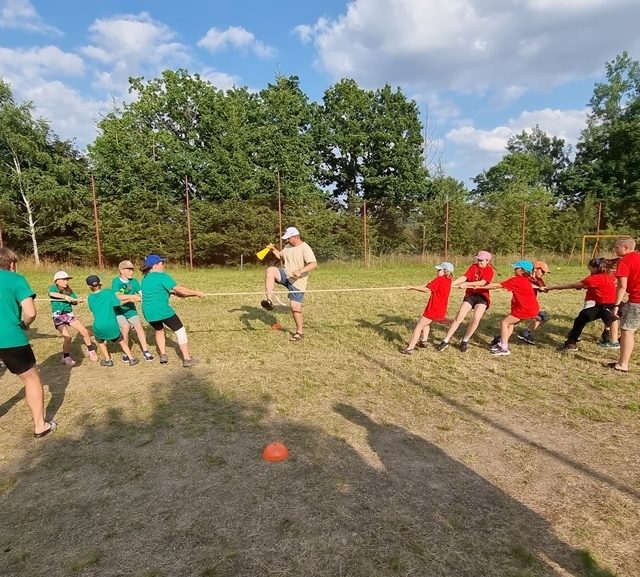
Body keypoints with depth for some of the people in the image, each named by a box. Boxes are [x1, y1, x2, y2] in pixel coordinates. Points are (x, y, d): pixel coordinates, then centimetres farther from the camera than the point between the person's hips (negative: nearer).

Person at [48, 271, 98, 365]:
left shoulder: (69, 290, 11)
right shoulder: (53, 288, -2)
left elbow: (74, 301, -2)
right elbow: (52, 294, -27)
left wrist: (77, 300, -25)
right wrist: (66, 297, -37)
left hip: (69, 314, 4)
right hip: (58, 316, -4)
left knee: (85, 331, -6)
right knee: (67, 337, -19)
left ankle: (91, 350, 17)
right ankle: (66, 357, 5)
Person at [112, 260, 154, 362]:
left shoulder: (133, 281, -5)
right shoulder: (116, 281, -13)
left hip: (131, 310, 3)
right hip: (119, 311, -3)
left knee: (138, 326, -14)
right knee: (125, 327, -22)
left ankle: (145, 351, -3)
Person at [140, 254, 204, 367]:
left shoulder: (144, 279, 14)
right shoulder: (161, 276, -9)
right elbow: (179, 289, -12)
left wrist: (172, 292, 21)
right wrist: (196, 293, -5)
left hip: (148, 312, 8)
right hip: (162, 310, -7)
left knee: (159, 330, 32)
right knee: (180, 331, 3)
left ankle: (163, 355, 24)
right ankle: (187, 359, 2)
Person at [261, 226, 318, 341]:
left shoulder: (305, 248, -14)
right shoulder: (288, 246, 9)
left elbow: (314, 264, -24)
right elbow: (281, 256, 27)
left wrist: (300, 271, -37)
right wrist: (273, 250, 7)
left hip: (297, 282, -6)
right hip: (286, 275, 6)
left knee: (295, 307, -5)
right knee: (270, 270, -22)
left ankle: (299, 332, 15)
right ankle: (269, 300, -27)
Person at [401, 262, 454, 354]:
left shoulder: (439, 279, -15)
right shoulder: (448, 281, 9)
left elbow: (427, 289, -17)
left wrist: (413, 287, -11)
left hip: (433, 310, -8)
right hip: (442, 311, 8)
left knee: (418, 327, -3)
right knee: (426, 323, 32)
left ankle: (410, 348, -6)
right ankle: (424, 340, 29)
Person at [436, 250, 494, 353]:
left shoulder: (489, 269, -1)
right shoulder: (473, 266, 6)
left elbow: (482, 282, -16)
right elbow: (464, 277, -7)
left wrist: (466, 284, -24)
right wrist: (451, 284, -22)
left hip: (482, 296, -2)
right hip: (470, 294, 2)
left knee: (476, 319, -19)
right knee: (459, 317, -9)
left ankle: (465, 341, 5)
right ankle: (445, 341, -2)